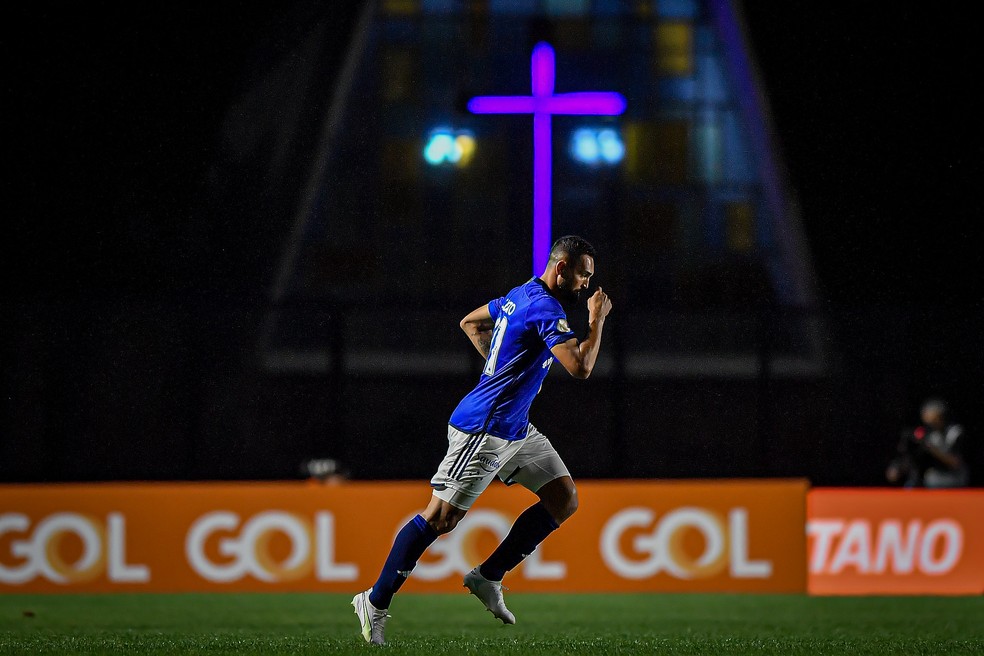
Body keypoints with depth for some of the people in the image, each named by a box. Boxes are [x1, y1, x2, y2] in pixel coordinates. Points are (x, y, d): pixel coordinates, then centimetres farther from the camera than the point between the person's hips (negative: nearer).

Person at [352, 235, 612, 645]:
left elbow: (471, 323, 27)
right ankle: (375, 602, 2)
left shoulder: (521, 296, 12)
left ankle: (488, 578, 11)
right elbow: (580, 368, -26)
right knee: (441, 518, -7)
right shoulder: (545, 308, -18)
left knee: (564, 500, 6)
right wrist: (597, 320, -12)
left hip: (515, 430, 10)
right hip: (484, 430, -10)